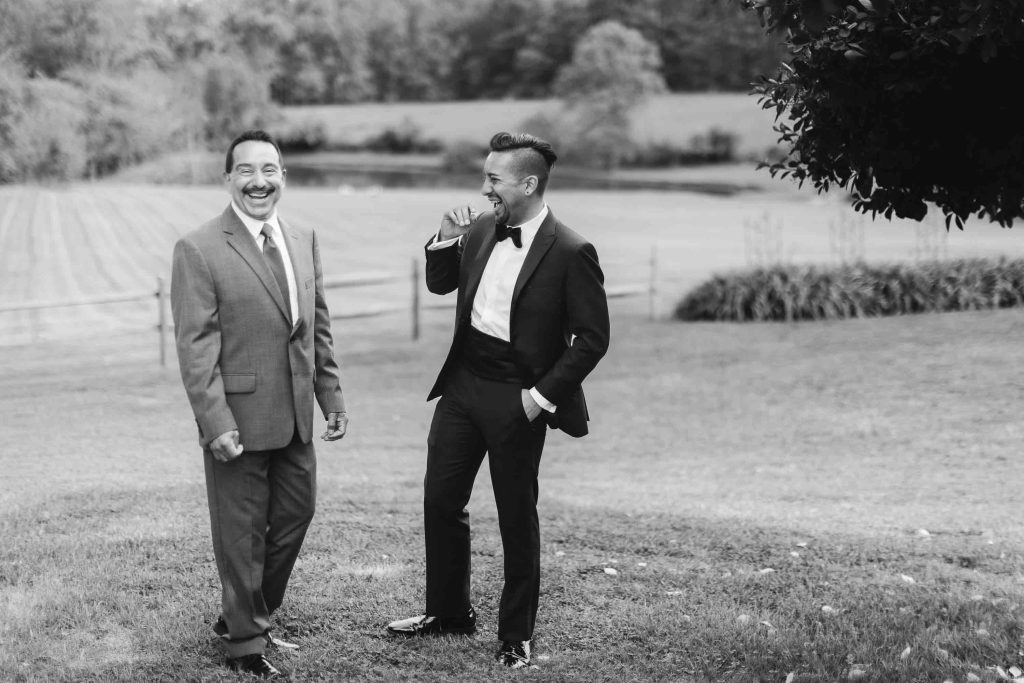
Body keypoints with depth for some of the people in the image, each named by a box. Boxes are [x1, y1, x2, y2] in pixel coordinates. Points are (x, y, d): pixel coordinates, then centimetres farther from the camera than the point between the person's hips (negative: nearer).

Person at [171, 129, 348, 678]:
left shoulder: (304, 241, 8)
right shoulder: (198, 251, -12)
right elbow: (195, 346, -15)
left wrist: (332, 397, 10)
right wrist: (215, 422, -20)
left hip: (296, 417, 7)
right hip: (238, 417, -6)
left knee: (294, 518, 17)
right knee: (242, 532, 6)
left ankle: (246, 617, 36)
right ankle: (245, 643, 22)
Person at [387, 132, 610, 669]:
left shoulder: (570, 253, -15)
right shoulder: (481, 229, 3)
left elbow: (593, 338, -13)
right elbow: (440, 285, 18)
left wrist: (542, 396, -15)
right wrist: (445, 240, -1)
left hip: (518, 399, -6)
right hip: (463, 382, 6)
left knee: (517, 517, 5)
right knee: (440, 499, 12)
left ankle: (516, 635, 20)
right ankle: (448, 612, 29)